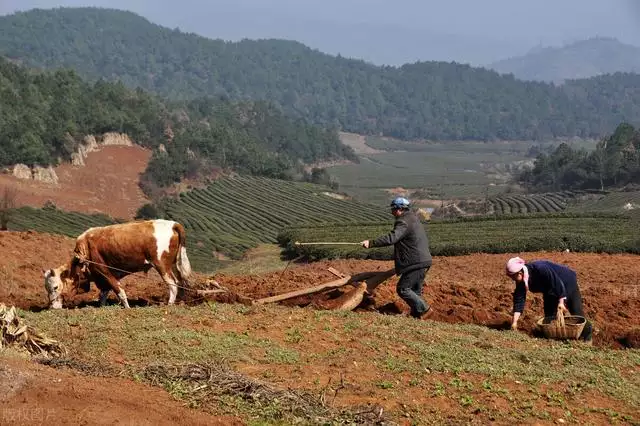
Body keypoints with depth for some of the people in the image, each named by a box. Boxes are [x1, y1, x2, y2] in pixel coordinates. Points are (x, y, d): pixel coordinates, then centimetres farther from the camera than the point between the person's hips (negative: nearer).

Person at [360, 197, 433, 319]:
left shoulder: (404, 223, -14)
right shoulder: (414, 220, 18)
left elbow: (391, 238, -29)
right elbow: (425, 240, 28)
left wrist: (371, 243, -33)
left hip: (416, 263, -10)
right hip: (424, 261, 10)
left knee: (403, 289, -6)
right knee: (415, 290, 16)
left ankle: (423, 308, -6)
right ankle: (416, 314, 19)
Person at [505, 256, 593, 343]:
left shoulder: (540, 269, -41)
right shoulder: (521, 281, -18)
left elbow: (558, 283, -35)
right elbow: (519, 300, -17)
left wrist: (561, 302, -35)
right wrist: (515, 321, -23)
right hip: (550, 290, 7)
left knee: (576, 312, 1)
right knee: (550, 315, 1)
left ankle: (587, 336, 20)